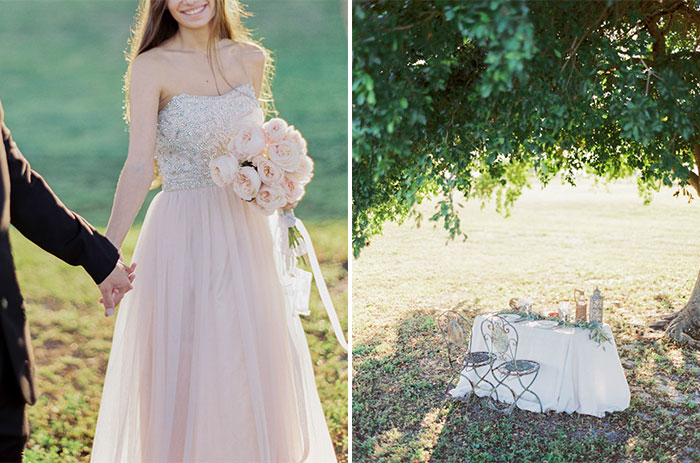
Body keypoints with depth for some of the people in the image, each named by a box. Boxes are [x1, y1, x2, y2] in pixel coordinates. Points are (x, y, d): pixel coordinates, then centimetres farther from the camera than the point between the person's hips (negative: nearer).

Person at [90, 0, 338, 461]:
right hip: (180, 233, -4)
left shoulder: (252, 59, 6)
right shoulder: (151, 67, -8)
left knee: (253, 362, 12)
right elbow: (139, 166, -18)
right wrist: (105, 251, -29)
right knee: (183, 369, 3)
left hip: (245, 229, 4)